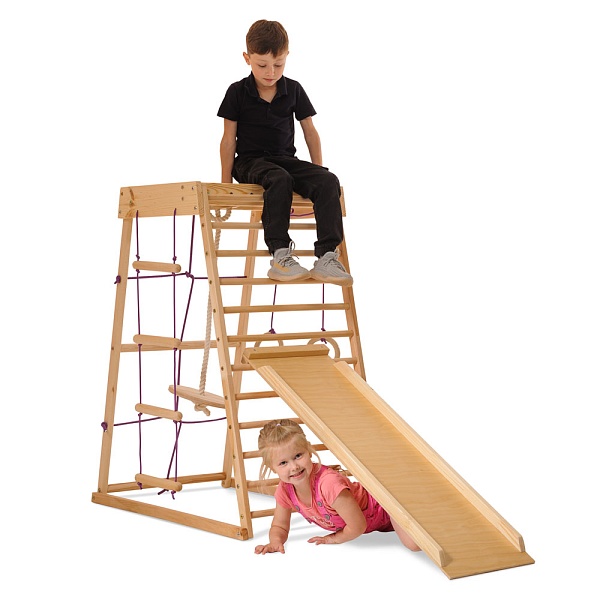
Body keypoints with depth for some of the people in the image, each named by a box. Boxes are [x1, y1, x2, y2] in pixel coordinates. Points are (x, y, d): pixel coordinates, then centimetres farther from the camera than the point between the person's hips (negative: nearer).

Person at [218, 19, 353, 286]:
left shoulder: (294, 90, 7)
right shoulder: (237, 92, -1)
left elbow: (310, 131, 14)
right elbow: (229, 139, 1)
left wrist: (317, 172, 7)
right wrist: (226, 183, -1)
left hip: (286, 159, 4)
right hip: (250, 161, -3)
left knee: (328, 181, -25)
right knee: (280, 180, -39)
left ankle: (326, 257, -31)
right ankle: (280, 256, -40)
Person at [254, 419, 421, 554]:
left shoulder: (328, 483, -41)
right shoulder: (284, 490, -18)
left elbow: (358, 526, -34)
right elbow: (279, 527, -3)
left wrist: (334, 538, -16)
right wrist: (275, 542, -26)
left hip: (382, 505, -7)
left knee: (415, 544, -21)